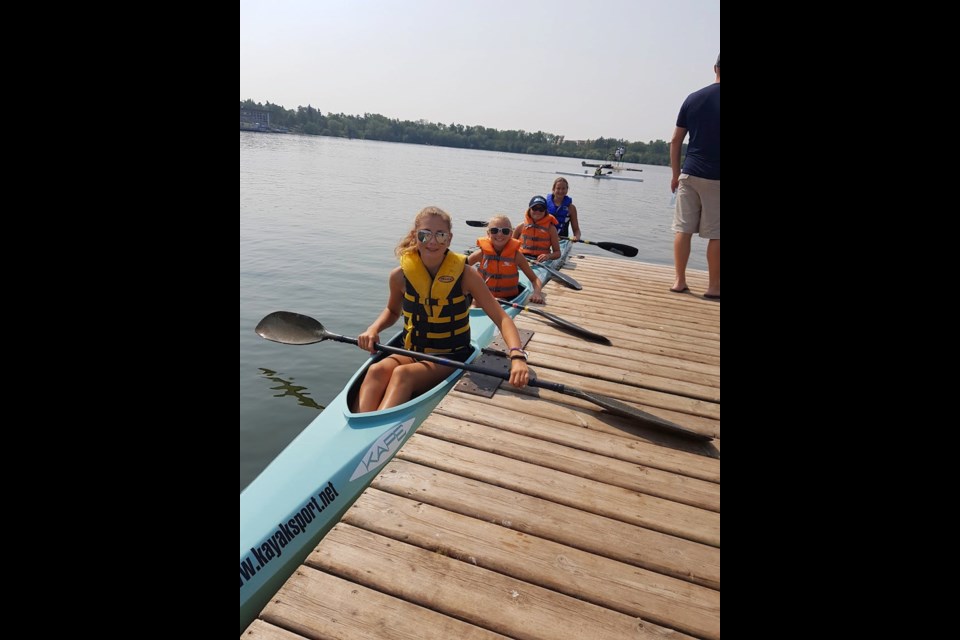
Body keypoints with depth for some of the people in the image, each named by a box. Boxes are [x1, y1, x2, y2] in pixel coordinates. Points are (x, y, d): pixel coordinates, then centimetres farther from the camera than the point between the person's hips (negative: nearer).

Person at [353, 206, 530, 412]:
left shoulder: (465, 275, -12)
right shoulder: (400, 275, -4)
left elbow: (501, 318, -14)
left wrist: (517, 356, -32)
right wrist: (373, 329, -5)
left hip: (452, 358, -3)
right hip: (411, 352, 3)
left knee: (402, 373, -32)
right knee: (377, 370, -28)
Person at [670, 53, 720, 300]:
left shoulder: (693, 98, 6)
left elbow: (675, 140, 7)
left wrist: (675, 173, 15)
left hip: (690, 174, 3)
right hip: (716, 178, -3)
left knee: (683, 228, 7)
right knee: (715, 234, 4)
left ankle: (680, 281, 11)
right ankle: (713, 286, 10)